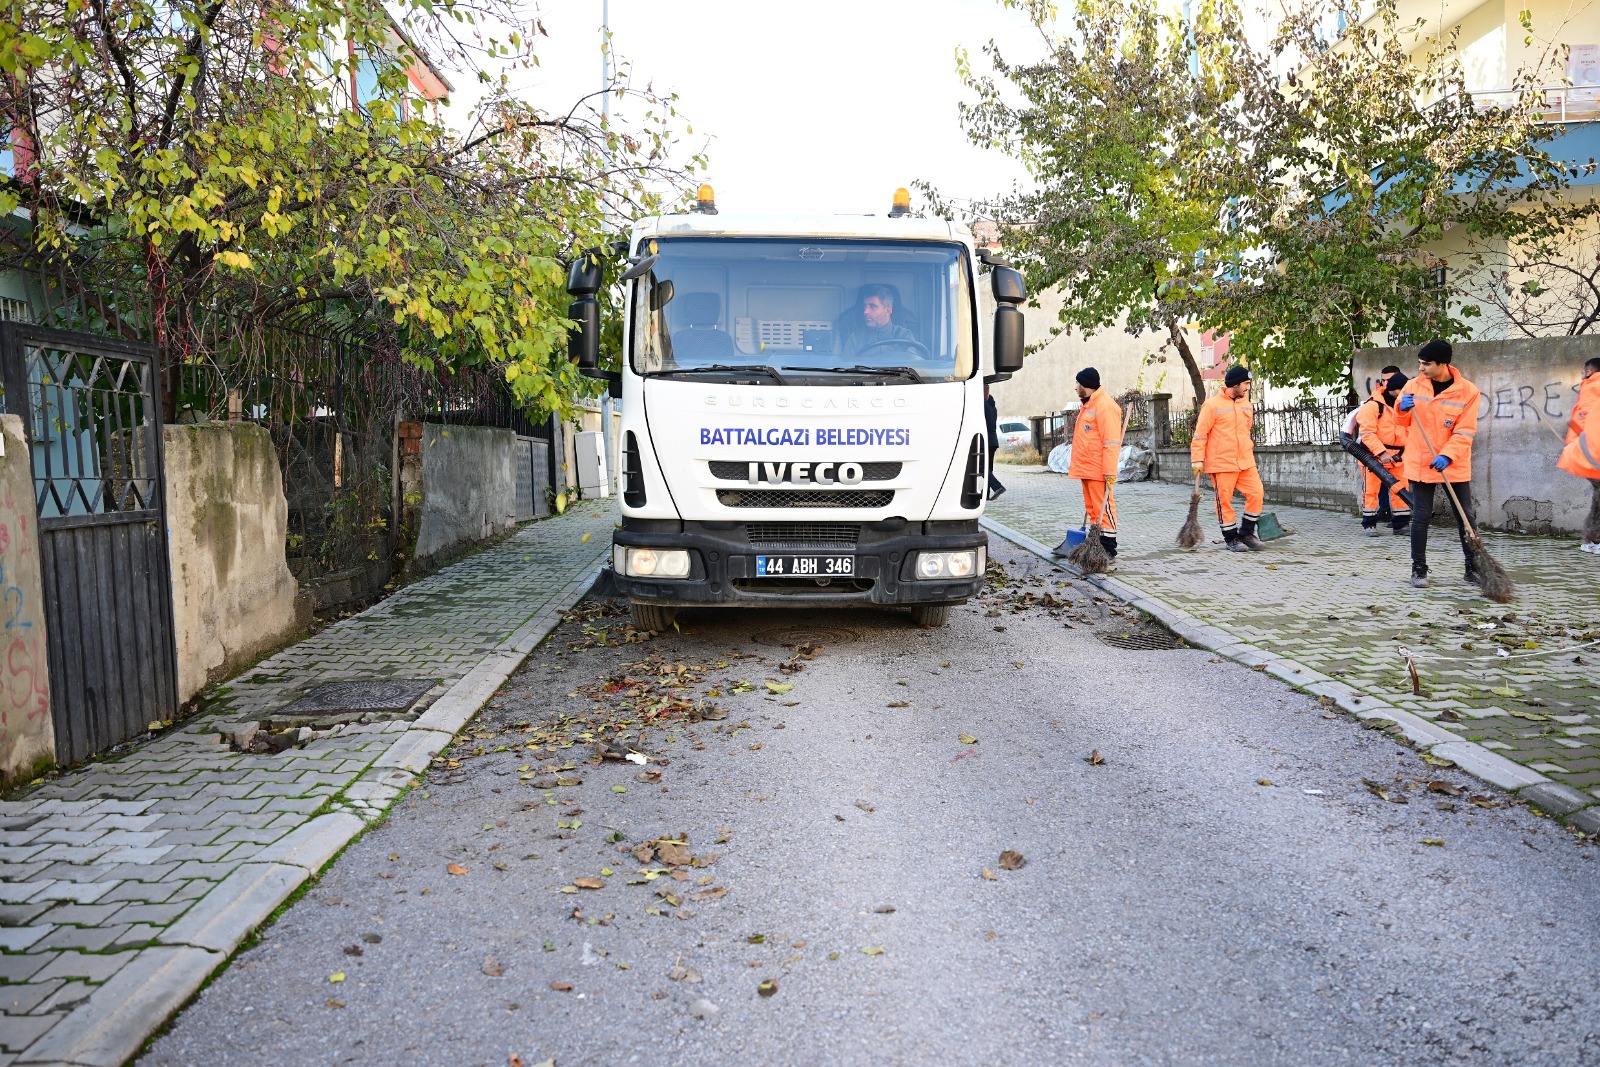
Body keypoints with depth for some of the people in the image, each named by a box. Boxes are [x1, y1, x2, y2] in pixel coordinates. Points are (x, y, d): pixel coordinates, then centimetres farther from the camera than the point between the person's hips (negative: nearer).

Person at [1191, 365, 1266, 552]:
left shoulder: (1246, 404, 13)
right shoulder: (1212, 405, -8)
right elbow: (1200, 434, -7)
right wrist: (1198, 459, -11)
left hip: (1246, 462, 6)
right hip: (1221, 463, -6)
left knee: (1257, 493, -1)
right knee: (1224, 500, 0)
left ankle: (1246, 533, 13)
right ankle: (1231, 538, 12)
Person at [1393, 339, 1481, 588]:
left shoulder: (1467, 391, -7)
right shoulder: (1414, 386, -1)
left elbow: (1465, 431, -10)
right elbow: (1401, 422, 10)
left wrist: (1447, 456, -23)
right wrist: (1402, 409, -13)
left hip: (1455, 465, 0)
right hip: (1420, 464, 1)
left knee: (1467, 517, 7)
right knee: (1421, 518, 2)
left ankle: (1473, 568, 20)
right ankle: (1419, 570, 10)